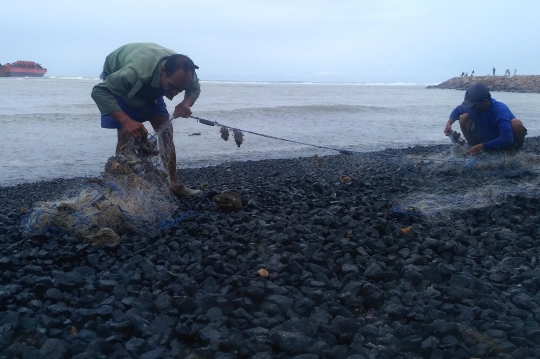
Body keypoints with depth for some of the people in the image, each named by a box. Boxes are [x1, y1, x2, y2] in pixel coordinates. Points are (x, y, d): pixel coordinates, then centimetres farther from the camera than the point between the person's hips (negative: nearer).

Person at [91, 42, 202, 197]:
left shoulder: (182, 71, -29)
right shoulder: (135, 72, -46)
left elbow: (195, 88, -8)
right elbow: (98, 91, -40)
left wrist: (187, 103, -32)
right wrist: (126, 120, -52)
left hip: (149, 86, 5)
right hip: (116, 79, -4)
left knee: (165, 130, -7)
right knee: (126, 135, -17)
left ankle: (174, 185, -2)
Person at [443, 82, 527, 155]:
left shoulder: (500, 110, -33)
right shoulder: (473, 106, -16)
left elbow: (507, 139, -42)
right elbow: (457, 110, 7)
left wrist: (480, 146, -39)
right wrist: (449, 123, -15)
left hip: (505, 145, -5)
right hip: (486, 141, 5)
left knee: (516, 124, -36)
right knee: (463, 118, -12)